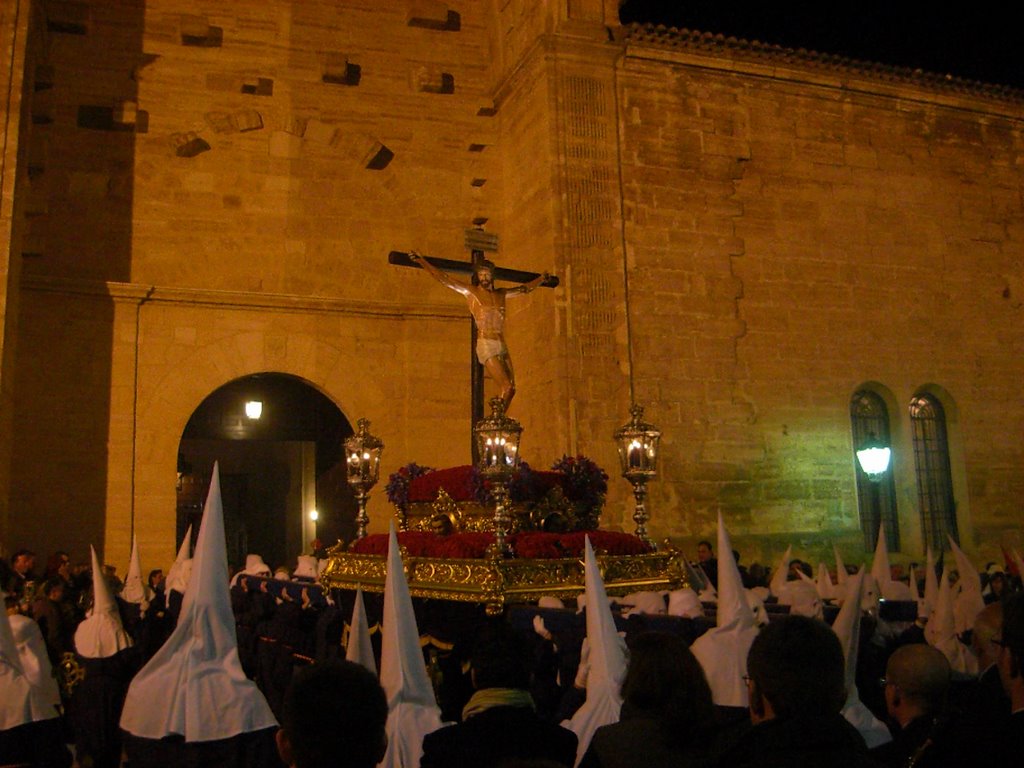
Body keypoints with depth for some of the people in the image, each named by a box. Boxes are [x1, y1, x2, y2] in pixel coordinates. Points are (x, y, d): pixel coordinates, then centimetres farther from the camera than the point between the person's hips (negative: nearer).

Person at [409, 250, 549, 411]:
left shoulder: (500, 294, 17)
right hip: (486, 345, -6)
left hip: (502, 346, 6)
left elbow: (524, 288, 34)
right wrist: (421, 261, -3)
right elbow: (443, 278, 2)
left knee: (511, 389, 0)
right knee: (506, 386, -16)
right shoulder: (471, 291, 5)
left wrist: (541, 279, 45)